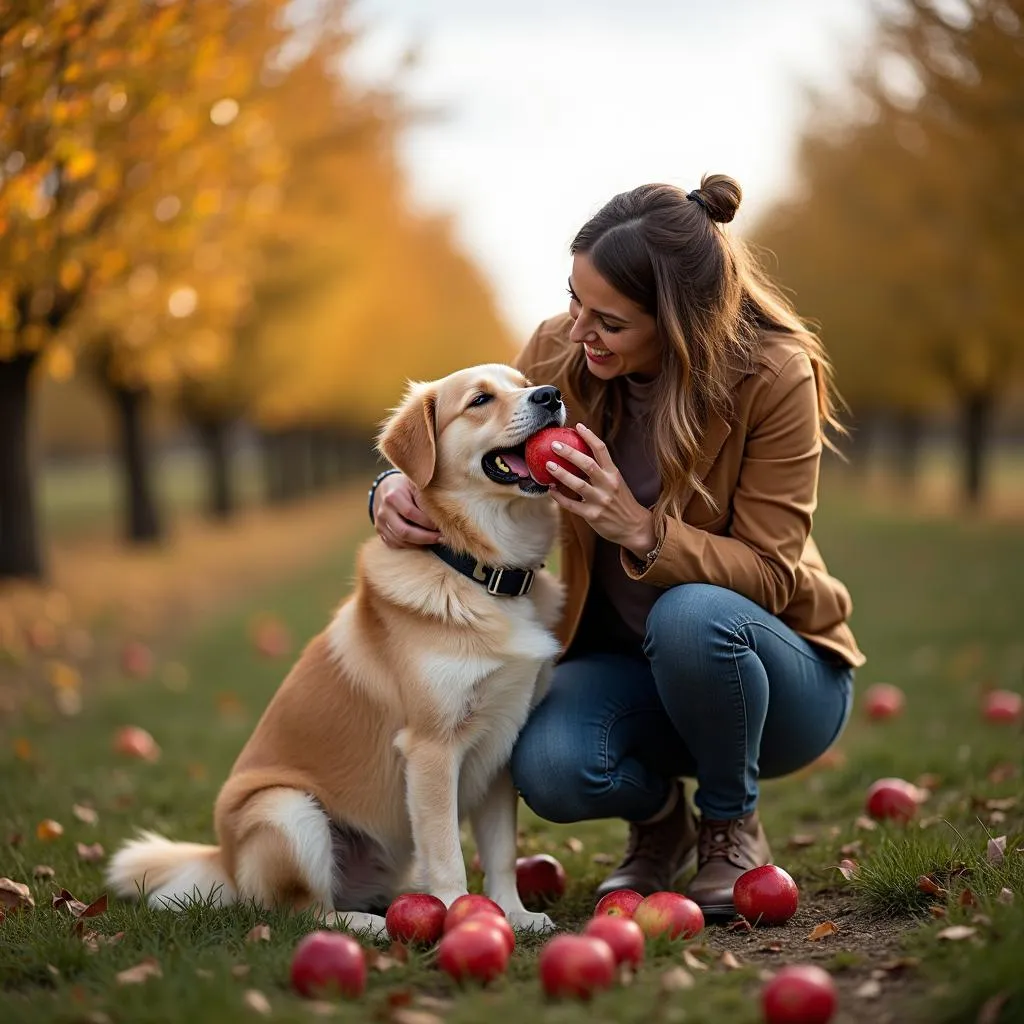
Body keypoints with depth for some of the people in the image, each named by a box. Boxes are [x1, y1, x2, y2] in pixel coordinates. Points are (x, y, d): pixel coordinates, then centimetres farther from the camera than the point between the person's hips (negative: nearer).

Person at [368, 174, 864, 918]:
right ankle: (658, 816, 8)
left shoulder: (773, 377, -20)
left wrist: (640, 529, -36)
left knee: (690, 614, -37)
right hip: (626, 666, 3)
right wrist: (399, 490, -21)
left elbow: (769, 577, -19)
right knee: (550, 766, -30)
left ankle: (732, 828, -7)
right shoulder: (559, 352, -10)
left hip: (777, 673, -2)